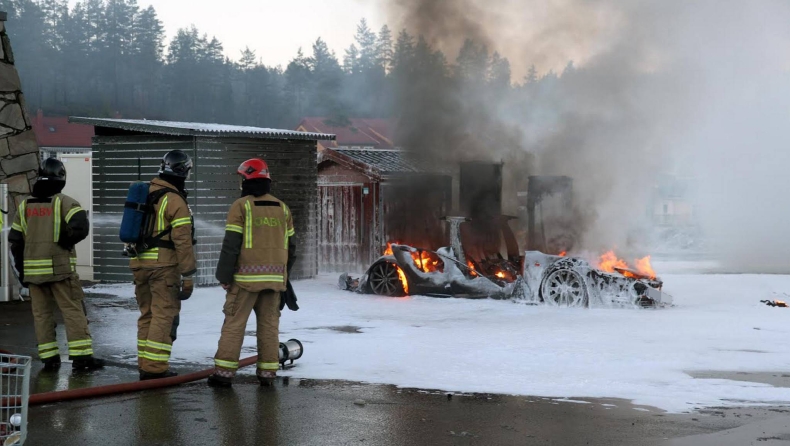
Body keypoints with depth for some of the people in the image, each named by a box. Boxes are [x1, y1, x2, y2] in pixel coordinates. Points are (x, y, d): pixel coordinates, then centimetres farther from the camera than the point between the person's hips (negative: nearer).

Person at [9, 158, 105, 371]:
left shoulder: (24, 206, 11)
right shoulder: (64, 202, -5)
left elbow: (15, 240, 12)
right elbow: (80, 227, -21)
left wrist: (21, 269, 18)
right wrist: (66, 241, -1)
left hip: (33, 268, 5)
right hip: (60, 266, -5)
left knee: (41, 313, 9)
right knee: (73, 310, -2)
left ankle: (49, 358, 8)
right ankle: (81, 356, -6)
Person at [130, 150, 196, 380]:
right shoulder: (175, 201, -12)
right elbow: (182, 241, -15)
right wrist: (188, 275, -11)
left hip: (139, 264, 7)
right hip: (164, 265, -7)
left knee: (147, 313, 15)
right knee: (164, 315, -3)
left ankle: (145, 364, 20)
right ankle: (155, 368, -5)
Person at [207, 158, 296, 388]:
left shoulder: (241, 206, -6)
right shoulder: (282, 208, 11)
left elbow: (231, 245, -10)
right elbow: (290, 247, 14)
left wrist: (224, 276, -5)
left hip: (247, 276, -5)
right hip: (274, 277, 5)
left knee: (234, 323, -1)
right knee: (269, 323, 10)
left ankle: (224, 371, -2)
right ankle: (268, 372, 12)